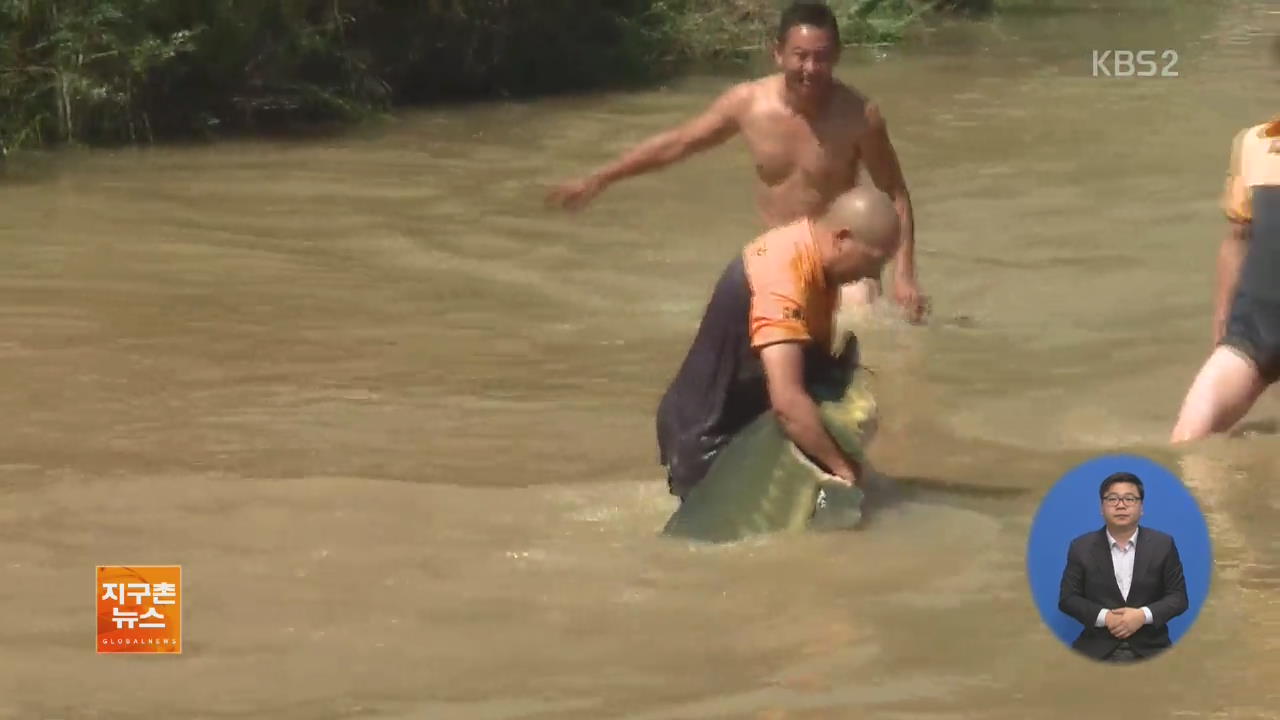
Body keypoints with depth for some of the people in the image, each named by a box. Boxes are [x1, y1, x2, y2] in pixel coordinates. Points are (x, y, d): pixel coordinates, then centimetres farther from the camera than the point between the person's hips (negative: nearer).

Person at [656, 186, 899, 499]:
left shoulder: (812, 251, -2)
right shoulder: (781, 277, -32)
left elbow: (812, 360, 9)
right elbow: (788, 402, -38)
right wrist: (843, 468, -29)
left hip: (748, 421, 10)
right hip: (710, 438, -10)